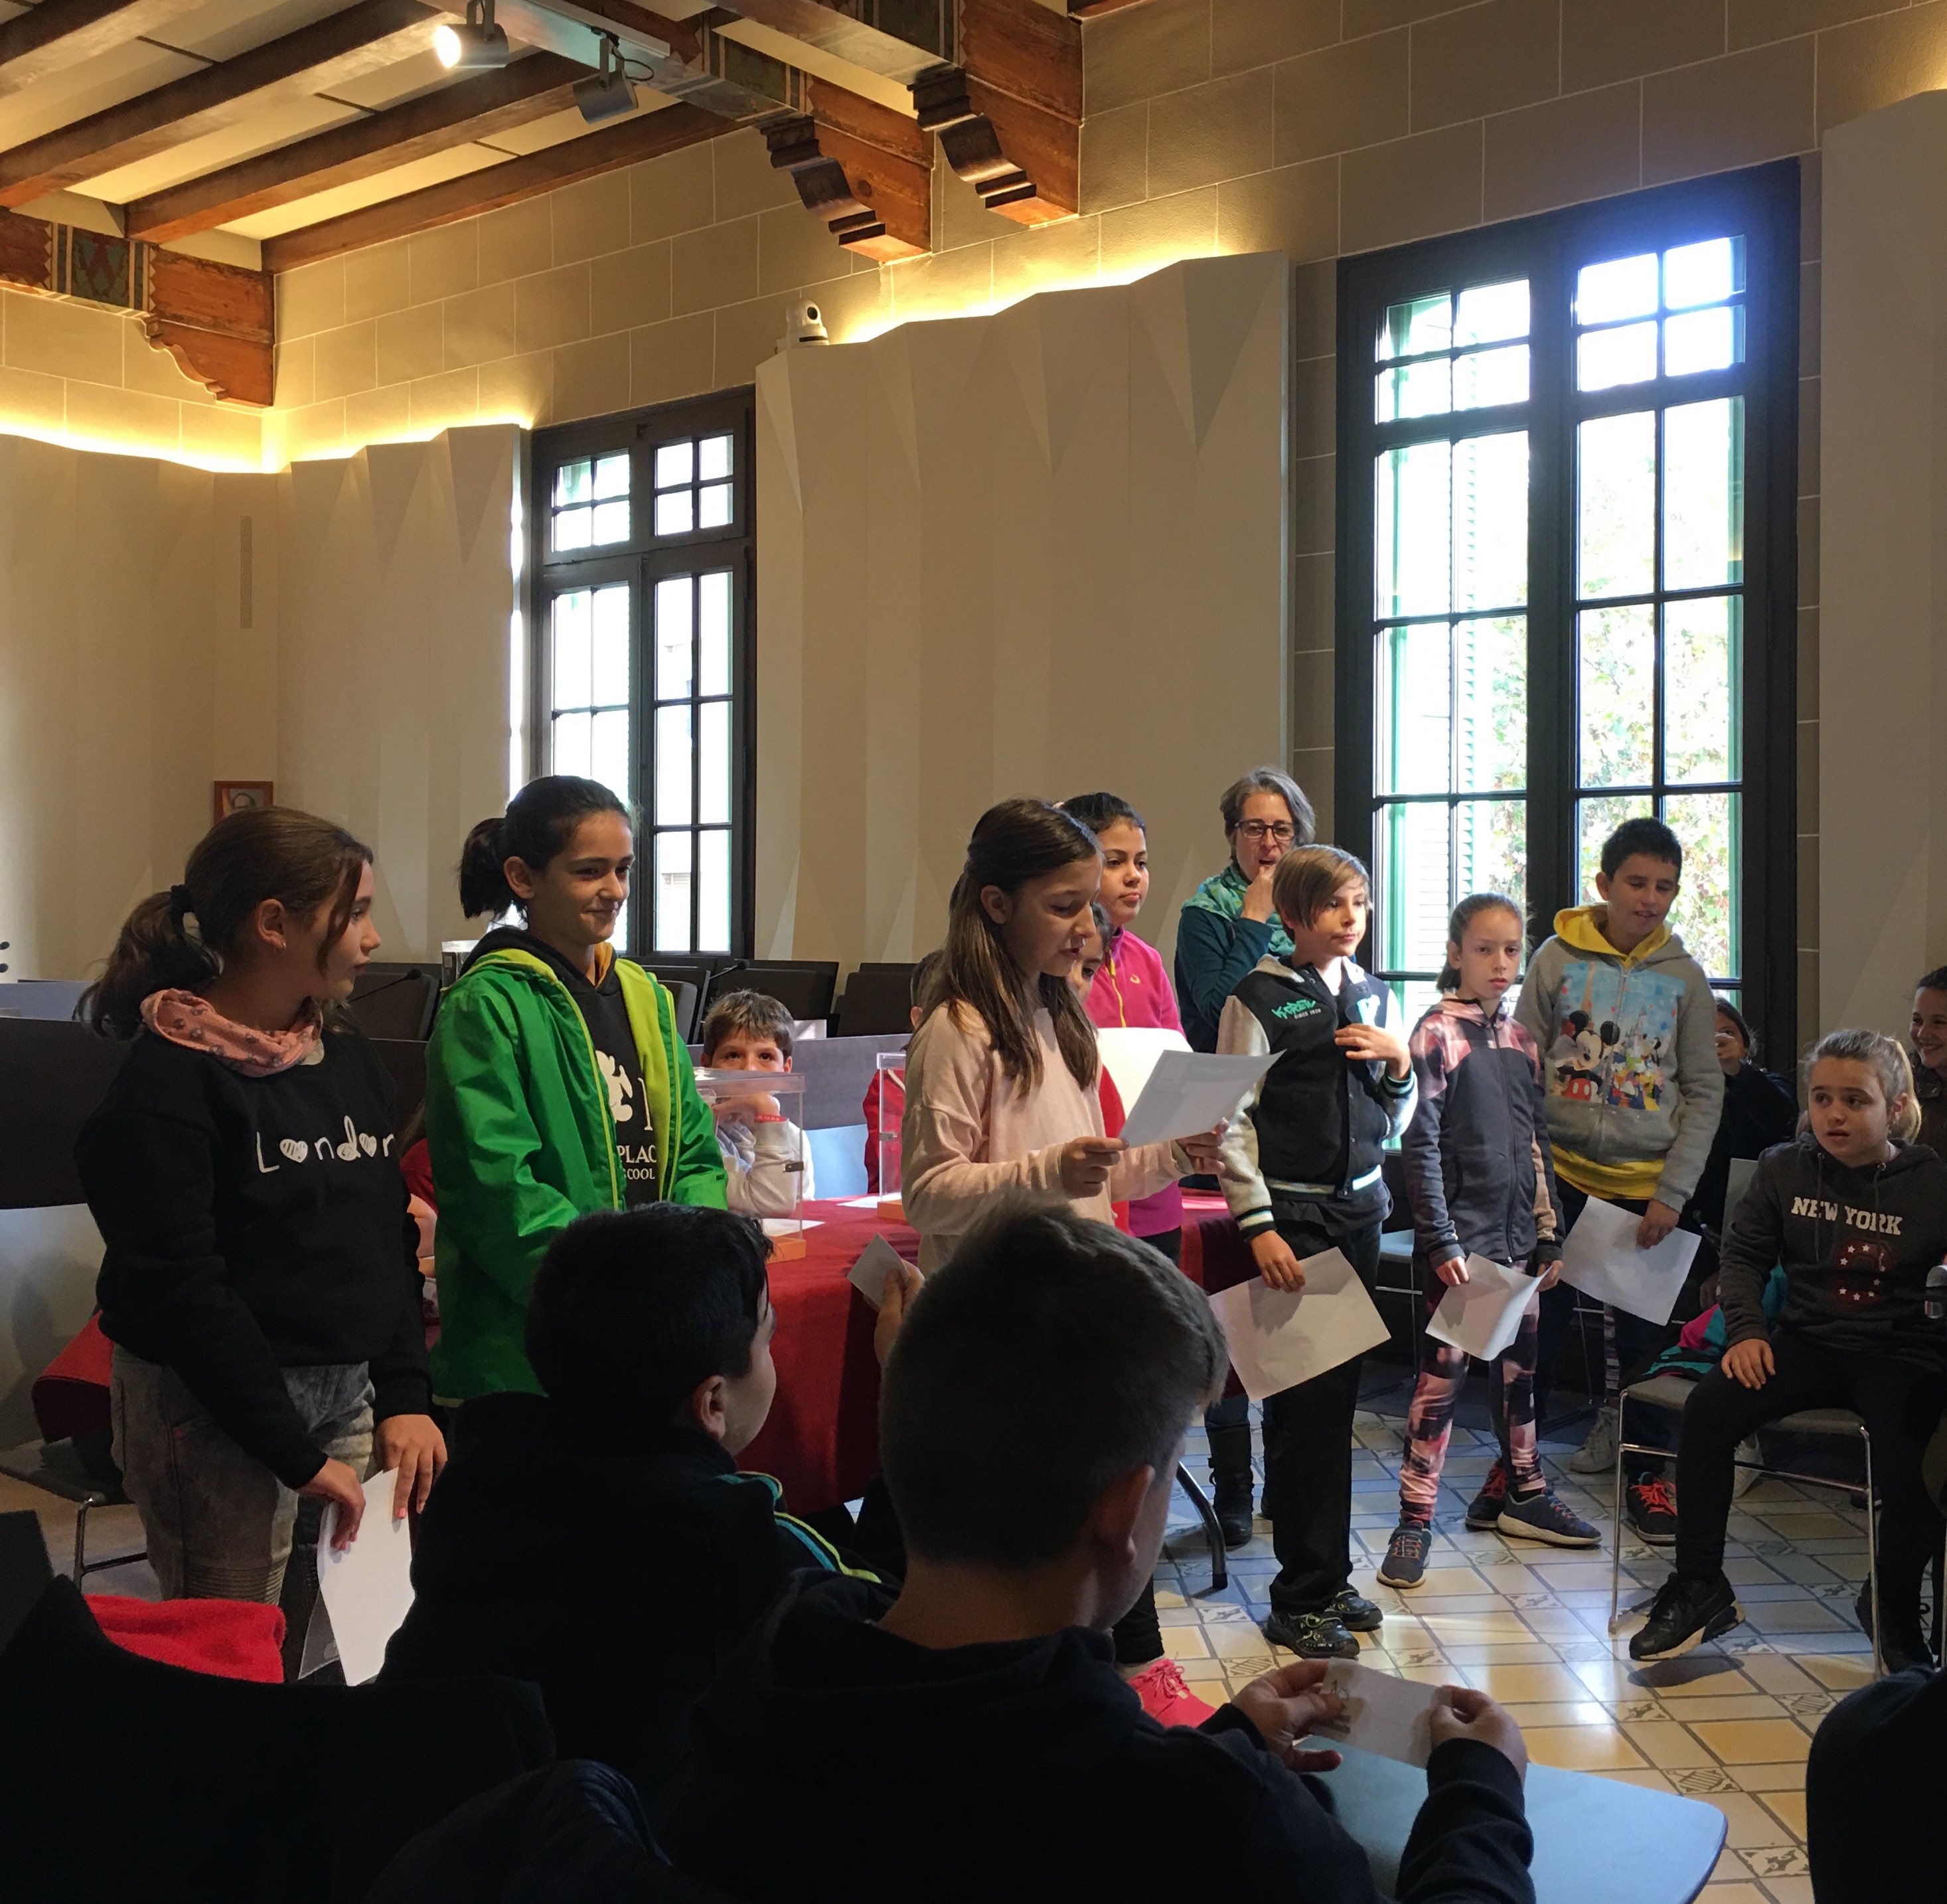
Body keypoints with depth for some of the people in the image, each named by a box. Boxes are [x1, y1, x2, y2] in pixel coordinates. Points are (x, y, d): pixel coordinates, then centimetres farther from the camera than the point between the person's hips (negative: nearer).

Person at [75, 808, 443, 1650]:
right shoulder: (166, 1082, -13)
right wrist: (296, 1454, -16)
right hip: (215, 1412, -6)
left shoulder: (348, 1056, 8)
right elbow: (181, 1288, -16)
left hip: (349, 1393, 6)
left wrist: (405, 1394, 1)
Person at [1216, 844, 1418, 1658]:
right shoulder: (1258, 1002, -8)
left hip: (1359, 1209, 6)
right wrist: (1259, 1227, -15)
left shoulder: (1373, 996, 11)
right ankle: (1302, 1599, 6)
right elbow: (1232, 1123, -9)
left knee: (1338, 1393, 10)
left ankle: (1328, 1580, 22)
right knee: (1303, 1402, -4)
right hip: (1292, 1214, -6)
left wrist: (1398, 1060, -1)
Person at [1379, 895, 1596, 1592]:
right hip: (1460, 1233, -6)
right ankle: (1415, 1520, 2)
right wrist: (1441, 1241, -15)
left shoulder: (1520, 1039, 10)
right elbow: (1421, 1144, -12)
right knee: (1444, 1370, -4)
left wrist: (1548, 1234, 13)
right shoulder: (1437, 1033, -8)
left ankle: (1519, 1491, 29)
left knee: (1519, 1362, 14)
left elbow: (1536, 1143, 15)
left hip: (1516, 1231, 6)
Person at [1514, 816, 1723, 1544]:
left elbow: (1704, 1093, 2)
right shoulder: (1558, 958, -3)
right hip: (1561, 1176, -1)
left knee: (1642, 1334, 9)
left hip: (1646, 1186, 1)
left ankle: (1645, 1470, 23)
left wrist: (1672, 1193, -6)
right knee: (1537, 1322, 4)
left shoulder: (1684, 977, 0)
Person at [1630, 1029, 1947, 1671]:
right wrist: (1746, 1330, -4)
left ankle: (1895, 1607, 6)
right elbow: (1744, 1255, 12)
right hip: (1808, 1340, 3)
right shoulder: (1784, 1168, 4)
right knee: (1707, 1412, -23)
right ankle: (1700, 1589, -7)